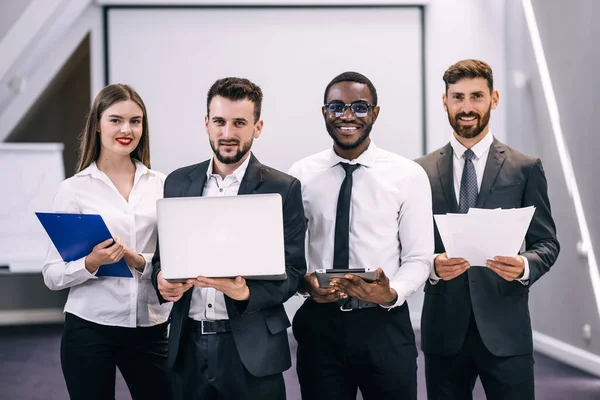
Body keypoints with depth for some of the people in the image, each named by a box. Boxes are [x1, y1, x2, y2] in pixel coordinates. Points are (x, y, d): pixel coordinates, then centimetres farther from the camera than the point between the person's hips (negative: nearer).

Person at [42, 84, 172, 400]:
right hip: (89, 328, -2)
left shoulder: (162, 185, 4)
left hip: (150, 328, 2)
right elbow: (52, 275, -3)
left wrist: (141, 262, -13)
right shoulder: (74, 189, -2)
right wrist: (91, 263, -21)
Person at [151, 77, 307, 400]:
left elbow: (293, 271, -5)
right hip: (188, 345, 3)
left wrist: (247, 292, -22)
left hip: (252, 348, -3)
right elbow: (162, 255, 13)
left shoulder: (283, 189, -3)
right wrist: (162, 279, -8)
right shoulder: (178, 183, 8)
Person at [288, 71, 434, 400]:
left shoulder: (408, 175, -2)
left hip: (384, 324, -1)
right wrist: (304, 282, -15)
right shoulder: (301, 175, 2)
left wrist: (392, 293, -20)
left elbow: (418, 258, -2)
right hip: (319, 323, 1)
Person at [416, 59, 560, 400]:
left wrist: (525, 266, -17)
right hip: (444, 329, 1)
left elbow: (547, 243, 4)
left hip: (505, 330, -1)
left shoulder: (526, 168, 3)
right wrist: (431, 265, -13)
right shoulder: (422, 171, 6)